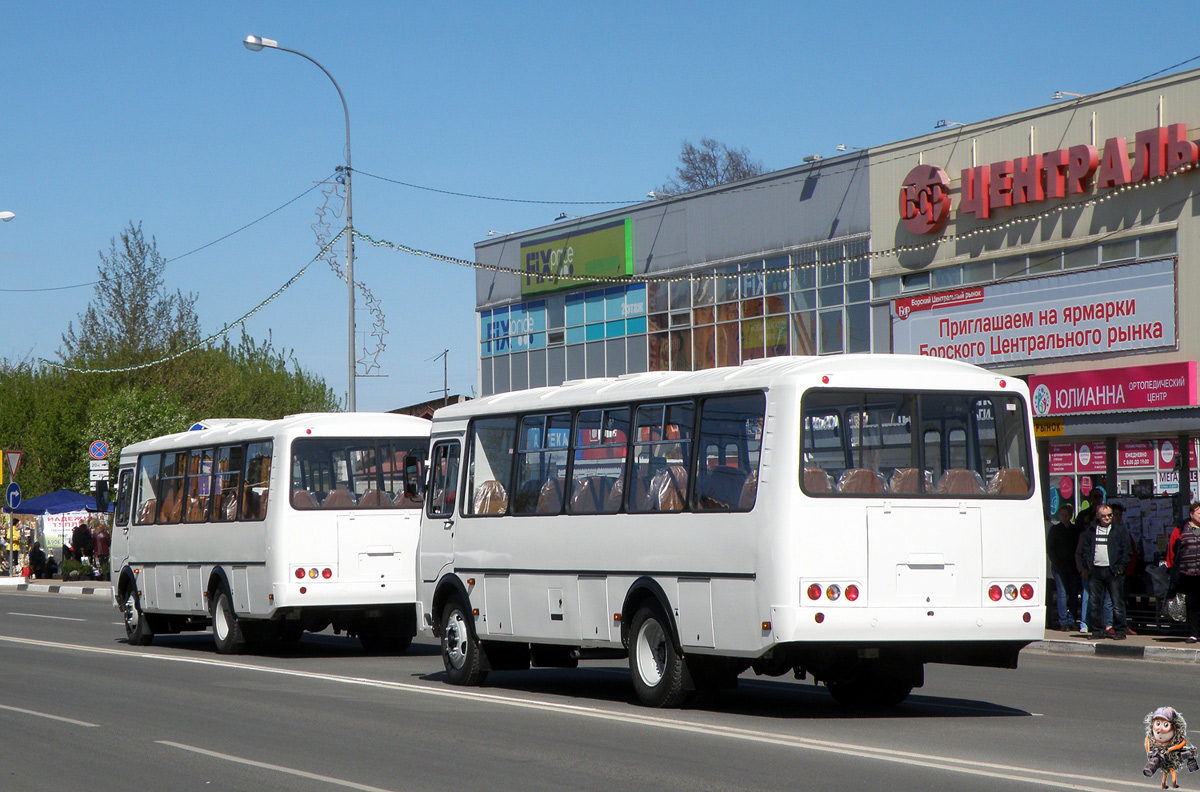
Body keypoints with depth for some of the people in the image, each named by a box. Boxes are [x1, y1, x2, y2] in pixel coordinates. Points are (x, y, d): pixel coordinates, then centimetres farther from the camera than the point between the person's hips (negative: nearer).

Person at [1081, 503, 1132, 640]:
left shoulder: (1120, 530, 7)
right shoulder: (1090, 532, 14)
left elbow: (1126, 551, 4)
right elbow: (1086, 550, 14)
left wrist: (1120, 568, -5)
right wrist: (1088, 567, 2)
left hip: (1113, 572, -3)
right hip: (1095, 571, 3)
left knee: (1117, 603, -4)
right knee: (1094, 603, 3)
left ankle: (1120, 631, 2)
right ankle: (1096, 631, 10)